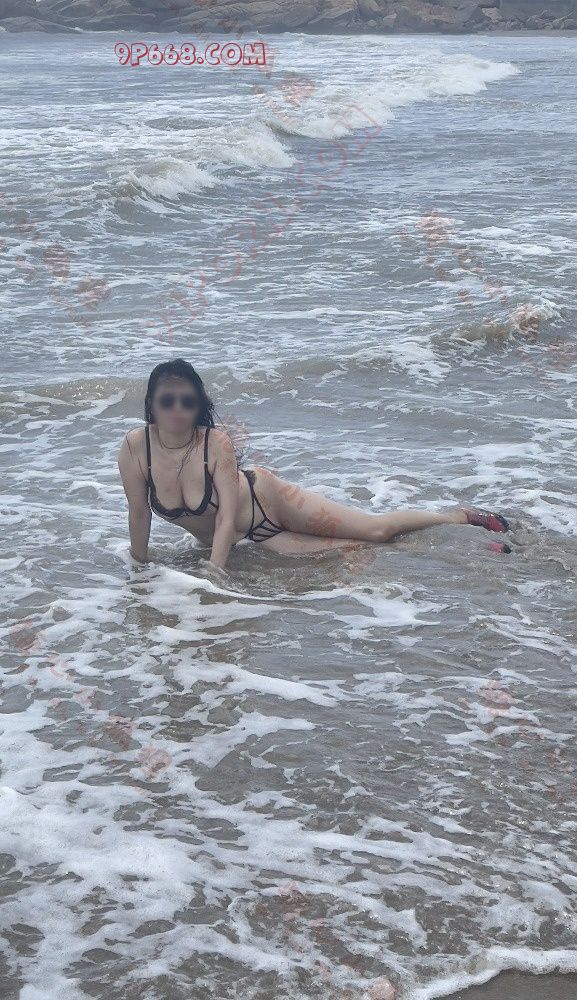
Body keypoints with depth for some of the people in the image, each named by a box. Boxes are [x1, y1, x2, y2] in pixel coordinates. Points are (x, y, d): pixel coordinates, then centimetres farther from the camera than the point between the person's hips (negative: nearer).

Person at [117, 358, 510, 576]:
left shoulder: (216, 442, -30)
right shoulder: (135, 447, -23)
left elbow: (227, 515, -30)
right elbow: (139, 513, -10)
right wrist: (139, 567, -3)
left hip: (264, 497, -3)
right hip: (245, 538, 3)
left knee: (375, 529, -3)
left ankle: (460, 517, 20)